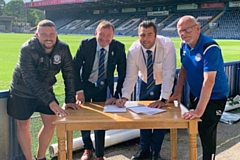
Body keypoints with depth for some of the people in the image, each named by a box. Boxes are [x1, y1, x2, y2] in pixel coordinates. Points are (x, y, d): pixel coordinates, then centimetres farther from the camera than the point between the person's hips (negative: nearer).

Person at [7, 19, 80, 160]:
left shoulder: (63, 48, -17)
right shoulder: (27, 49, -28)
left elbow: (69, 74, -11)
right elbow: (30, 80, -35)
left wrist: (70, 99, -17)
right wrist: (50, 101, -42)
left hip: (46, 90, 4)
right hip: (23, 92, -3)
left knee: (50, 124, 6)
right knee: (23, 126, 8)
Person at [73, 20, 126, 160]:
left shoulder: (119, 47, -18)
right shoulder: (85, 44, -19)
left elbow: (123, 73, -11)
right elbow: (75, 67, -13)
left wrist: (116, 95, -16)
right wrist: (79, 91, -19)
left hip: (104, 87, 0)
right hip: (85, 85, 0)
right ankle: (88, 148, 32)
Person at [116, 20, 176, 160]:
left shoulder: (167, 45, -32)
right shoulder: (134, 50, -24)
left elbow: (168, 73, -34)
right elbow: (131, 76, -22)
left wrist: (163, 99, -39)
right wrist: (125, 97, -36)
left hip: (164, 84, -2)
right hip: (144, 83, 2)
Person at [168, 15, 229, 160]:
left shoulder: (210, 48, -28)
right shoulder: (184, 46, -4)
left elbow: (209, 81, -34)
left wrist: (199, 110, -37)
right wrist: (178, 92, 3)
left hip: (214, 97, -7)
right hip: (195, 94, 7)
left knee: (207, 133, -6)